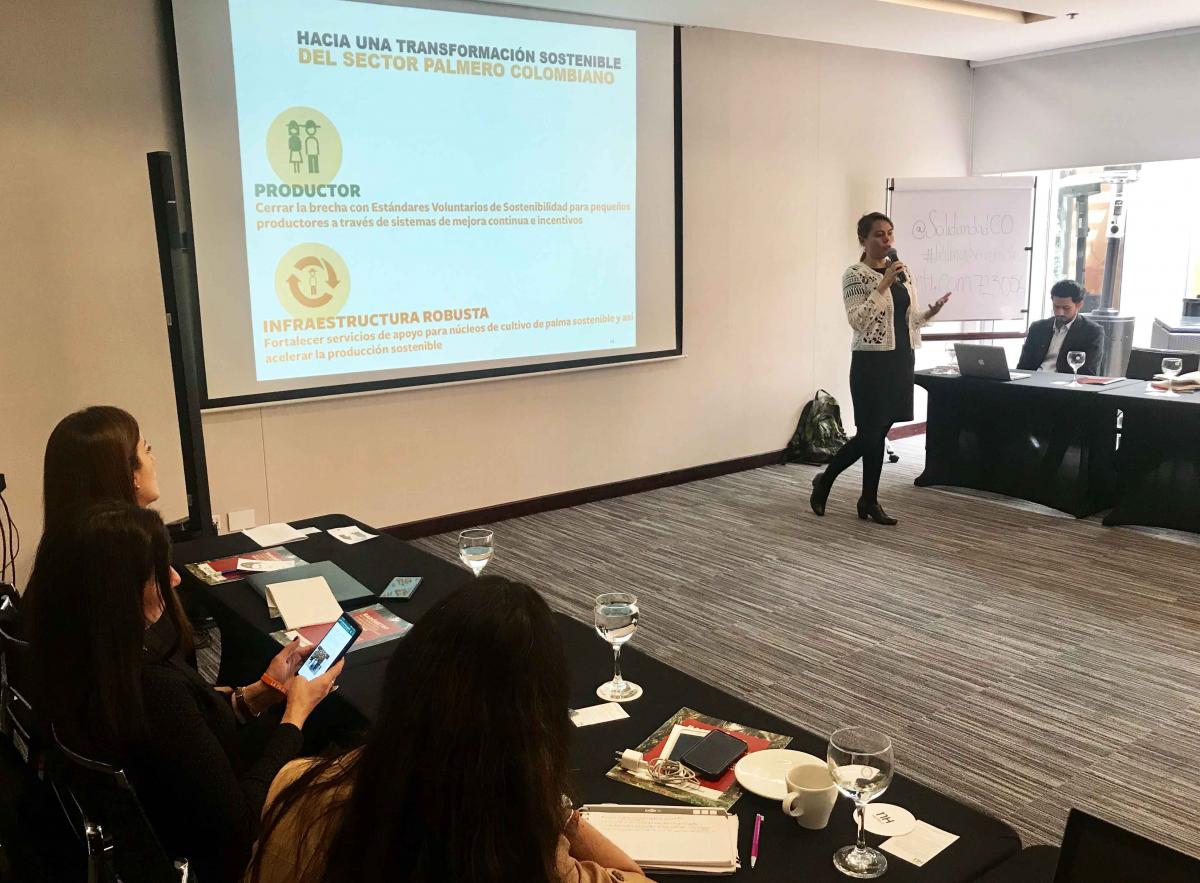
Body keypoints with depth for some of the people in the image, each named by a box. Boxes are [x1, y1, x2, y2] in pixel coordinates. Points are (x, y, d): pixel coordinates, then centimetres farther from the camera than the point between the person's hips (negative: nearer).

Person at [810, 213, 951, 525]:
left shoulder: (902, 271, 12)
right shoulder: (855, 275, -8)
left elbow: (909, 317, 17)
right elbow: (857, 321, -19)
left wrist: (930, 312, -4)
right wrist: (883, 285, -22)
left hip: (901, 359, 6)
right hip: (872, 362, -6)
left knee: (879, 432, 10)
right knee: (869, 434, -5)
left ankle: (869, 501, 18)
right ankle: (824, 481, 17)